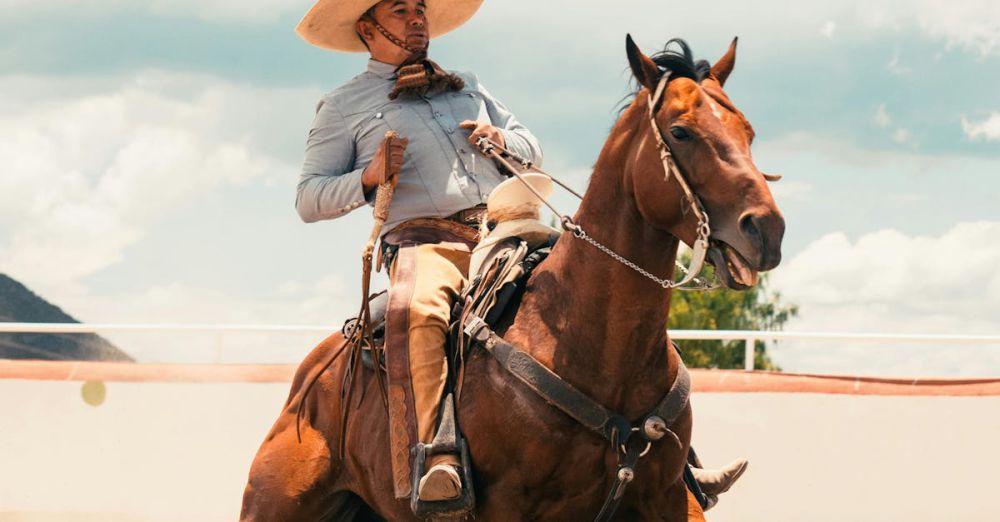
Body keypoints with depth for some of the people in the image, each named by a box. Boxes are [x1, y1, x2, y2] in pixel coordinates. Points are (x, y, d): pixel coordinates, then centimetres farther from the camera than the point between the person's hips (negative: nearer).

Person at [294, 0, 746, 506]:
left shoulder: (465, 85, 27)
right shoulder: (343, 107, 12)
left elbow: (532, 149, 29)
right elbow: (309, 199, 6)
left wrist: (501, 138, 5)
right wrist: (369, 177, -13)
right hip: (426, 240, -5)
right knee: (417, 312, -41)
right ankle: (434, 464, -50)